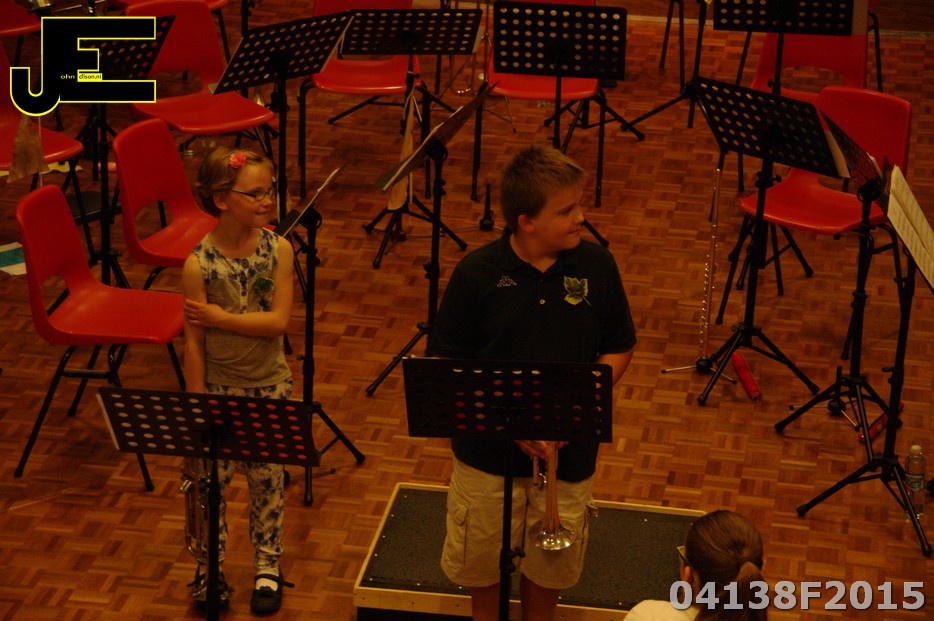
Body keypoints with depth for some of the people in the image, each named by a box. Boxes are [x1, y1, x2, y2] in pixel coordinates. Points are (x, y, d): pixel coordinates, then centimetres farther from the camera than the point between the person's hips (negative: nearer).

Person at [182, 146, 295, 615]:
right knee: (213, 479, 10)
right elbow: (194, 342, -11)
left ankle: (267, 565, 31)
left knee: (267, 476, 13)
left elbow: (278, 321, -15)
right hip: (219, 387, -2)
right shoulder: (199, 264, -16)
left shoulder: (278, 249, -10)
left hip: (270, 386, 2)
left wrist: (219, 317, -18)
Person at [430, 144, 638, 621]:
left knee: (548, 564, 18)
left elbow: (619, 348, 2)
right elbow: (445, 362, -11)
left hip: (568, 452, 1)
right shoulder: (476, 273, -15)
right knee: (480, 559, 18)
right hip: (487, 450, -1)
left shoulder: (596, 265, -8)